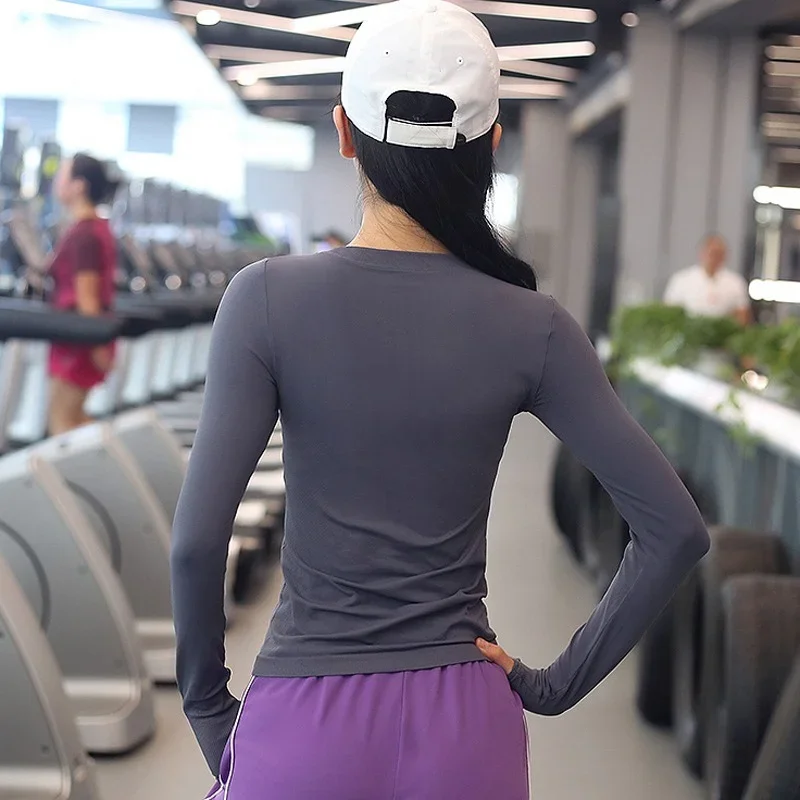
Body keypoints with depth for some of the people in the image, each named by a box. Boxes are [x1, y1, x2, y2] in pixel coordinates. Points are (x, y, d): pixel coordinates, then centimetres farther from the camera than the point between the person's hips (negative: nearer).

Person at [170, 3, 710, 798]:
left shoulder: (270, 299, -10)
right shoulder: (532, 328, -6)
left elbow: (196, 541, -15)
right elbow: (676, 532, -5)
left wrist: (207, 704, 1)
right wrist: (563, 681, 5)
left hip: (303, 730, -1)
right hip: (465, 731, 2)